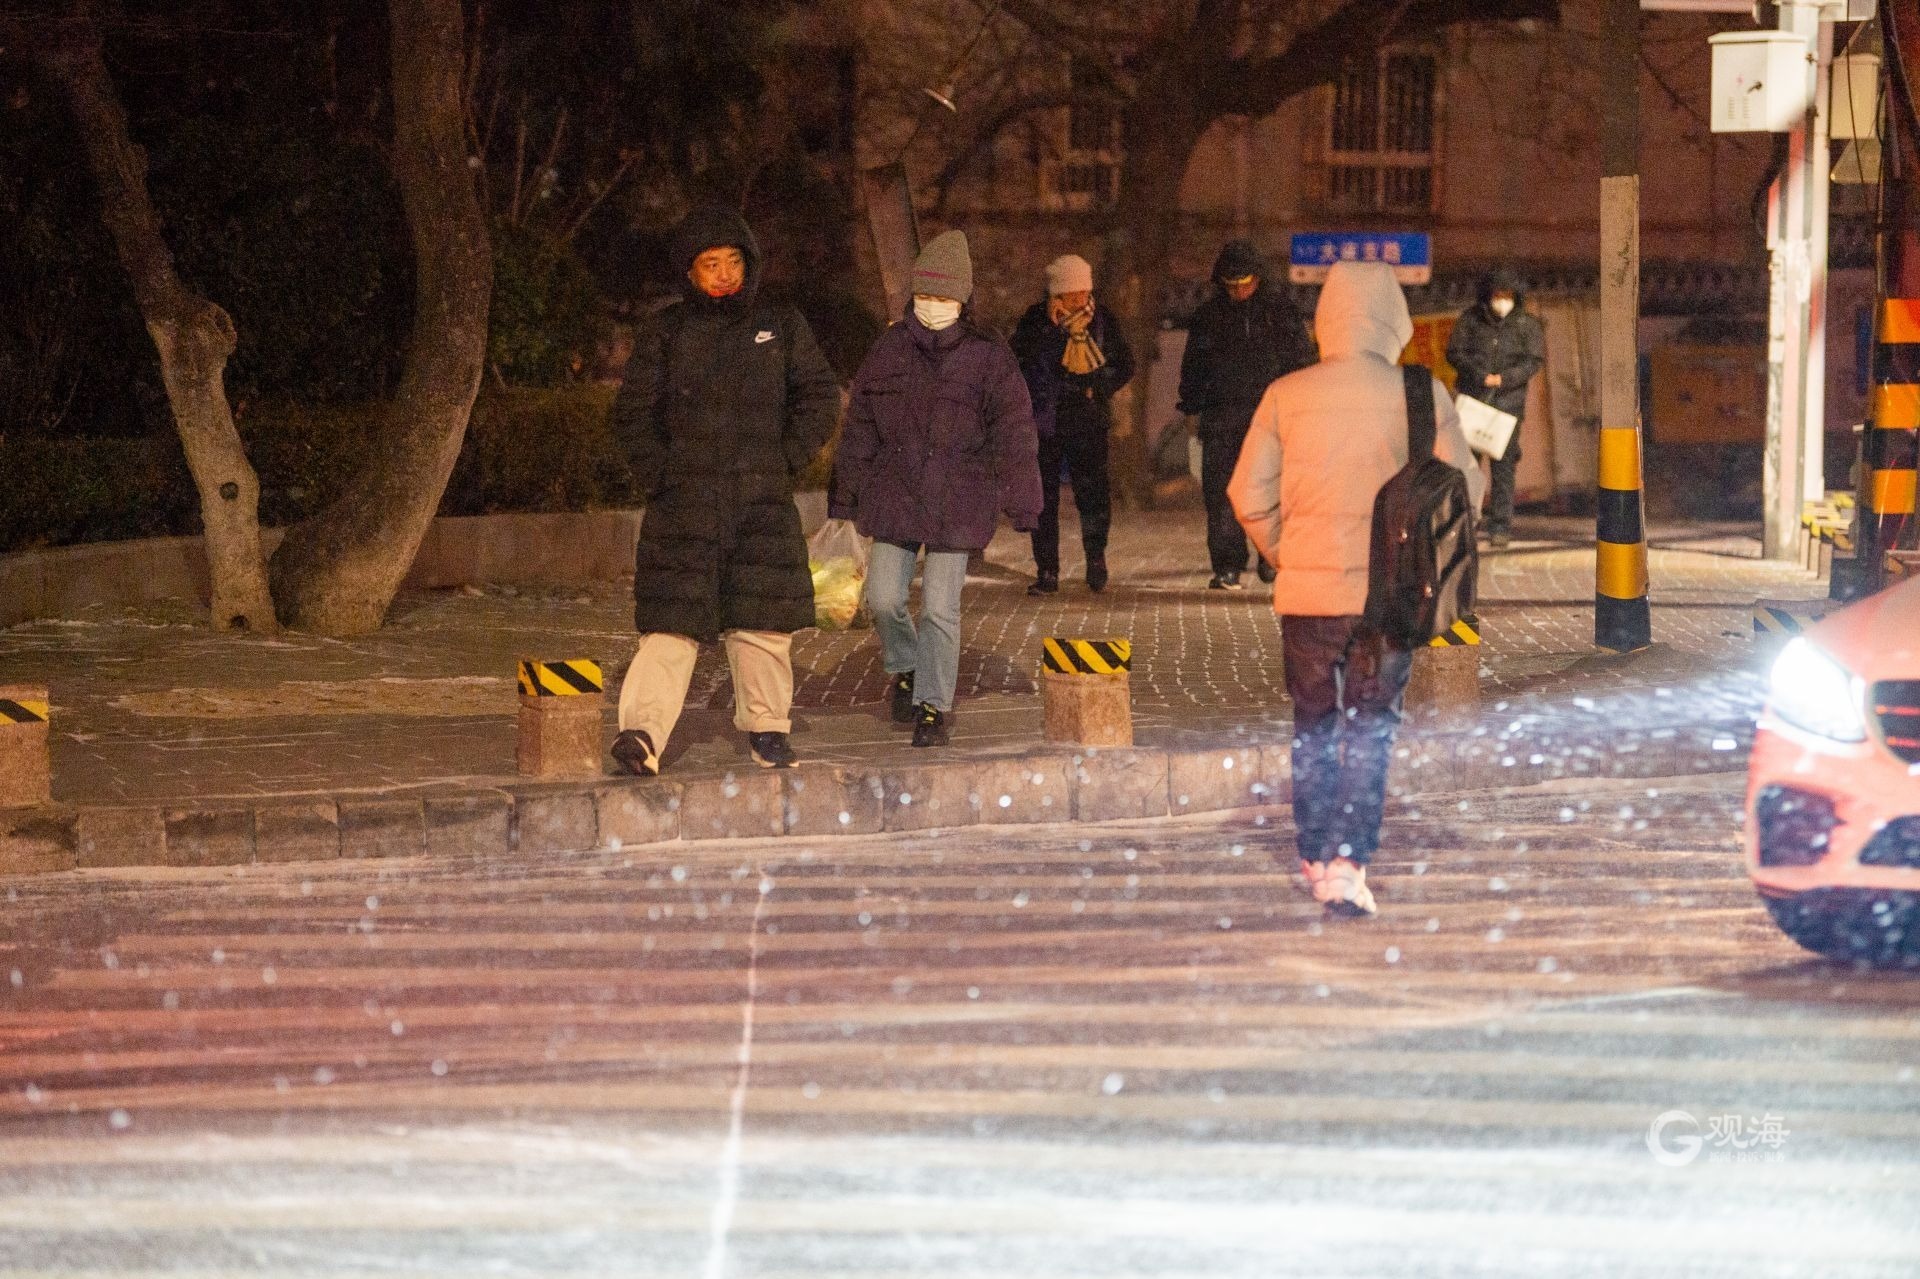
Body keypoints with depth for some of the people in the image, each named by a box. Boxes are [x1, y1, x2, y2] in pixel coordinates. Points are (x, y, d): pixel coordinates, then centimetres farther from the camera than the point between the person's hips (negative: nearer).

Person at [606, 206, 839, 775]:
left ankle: (767, 731, 16)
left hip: (763, 506, 2)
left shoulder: (781, 328, 9)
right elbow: (633, 412, 7)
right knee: (671, 622, -10)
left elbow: (819, 397, 11)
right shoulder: (666, 334, 6)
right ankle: (642, 731, -18)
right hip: (683, 505, -2)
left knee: (762, 621, 4)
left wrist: (785, 461, 1)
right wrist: (658, 477, -4)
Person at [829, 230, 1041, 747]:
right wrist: (844, 496, 11)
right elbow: (859, 427, 11)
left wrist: (1021, 505, -6)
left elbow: (1013, 434, -2)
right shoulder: (889, 350, 5)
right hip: (894, 494, 3)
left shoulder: (987, 357, -3)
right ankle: (904, 670, 27)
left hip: (957, 500, -3)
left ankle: (935, 705, 9)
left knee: (940, 606, -4)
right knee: (884, 597, -3)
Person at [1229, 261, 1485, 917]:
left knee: (1313, 725, 17)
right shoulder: (1423, 398, -7)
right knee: (1370, 728, 4)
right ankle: (1348, 862, -9)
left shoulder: (1286, 397, -4)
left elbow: (1249, 496, -1)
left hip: (1307, 589, 1)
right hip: (1391, 591, -1)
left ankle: (1316, 857, 25)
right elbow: (1462, 492, -2)